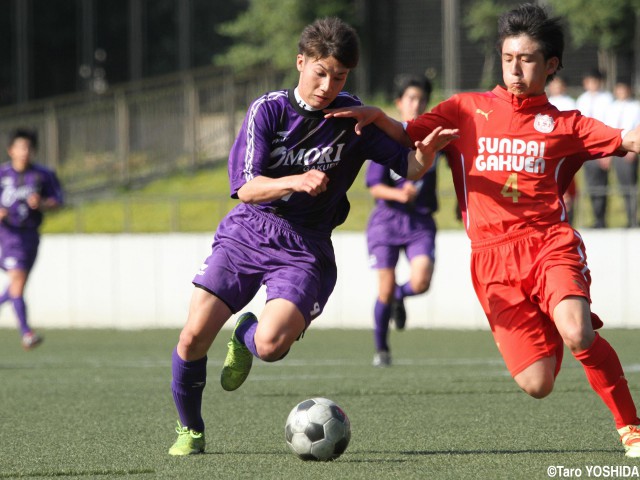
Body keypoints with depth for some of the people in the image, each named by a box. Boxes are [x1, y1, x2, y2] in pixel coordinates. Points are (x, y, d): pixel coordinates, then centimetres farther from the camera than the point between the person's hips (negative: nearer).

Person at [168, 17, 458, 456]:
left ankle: (245, 336, 15)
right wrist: (295, 182, -33)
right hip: (247, 233, 1)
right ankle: (190, 430, 15)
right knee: (193, 338, -12)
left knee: (271, 345, -25)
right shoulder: (269, 110, -6)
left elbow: (409, 167, -2)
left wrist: (426, 152, -26)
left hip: (305, 250, -1)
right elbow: (246, 188, -13)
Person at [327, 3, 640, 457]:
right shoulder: (468, 110, 17)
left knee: (579, 335, -32)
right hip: (492, 257, 1)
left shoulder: (565, 125, 14)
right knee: (537, 384, -9)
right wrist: (376, 115, -3)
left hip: (549, 242, -1)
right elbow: (407, 139, 16)